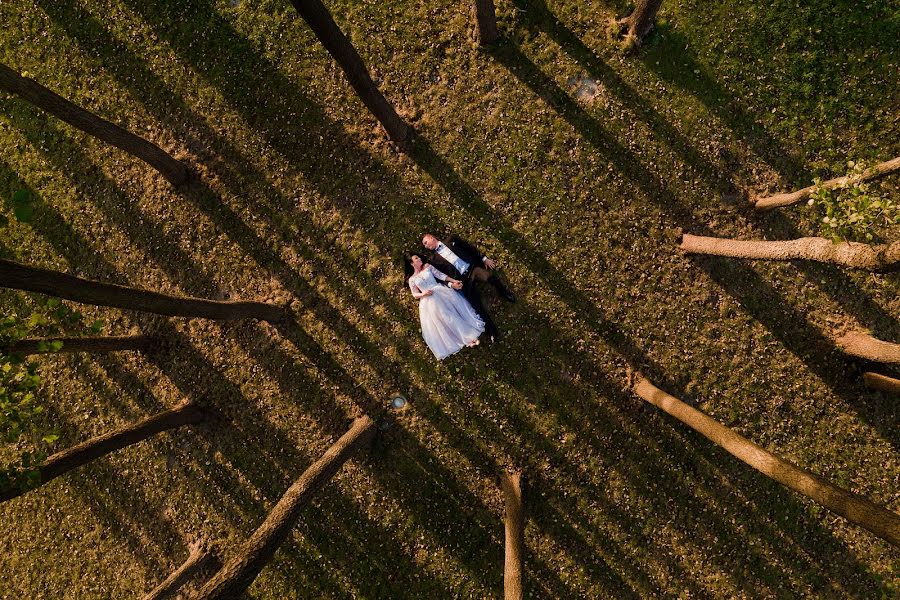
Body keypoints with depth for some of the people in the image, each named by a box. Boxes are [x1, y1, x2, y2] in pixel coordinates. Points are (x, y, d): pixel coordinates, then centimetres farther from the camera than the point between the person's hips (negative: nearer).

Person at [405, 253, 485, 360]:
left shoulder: (427, 266, 11)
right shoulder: (412, 279, 7)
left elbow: (440, 275, 5)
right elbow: (415, 294, 6)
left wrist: (454, 281, -4)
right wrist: (423, 294, -15)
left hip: (441, 292, 2)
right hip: (429, 301, -2)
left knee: (455, 307, -10)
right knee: (444, 319, -9)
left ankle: (470, 335, -6)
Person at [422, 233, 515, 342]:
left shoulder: (451, 240, 15)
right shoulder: (433, 259, 13)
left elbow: (470, 248, 11)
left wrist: (484, 258, 3)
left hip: (472, 267, 0)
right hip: (462, 279, 0)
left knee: (490, 276, -31)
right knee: (477, 305, -14)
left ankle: (506, 294, -2)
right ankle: (493, 333, -5)